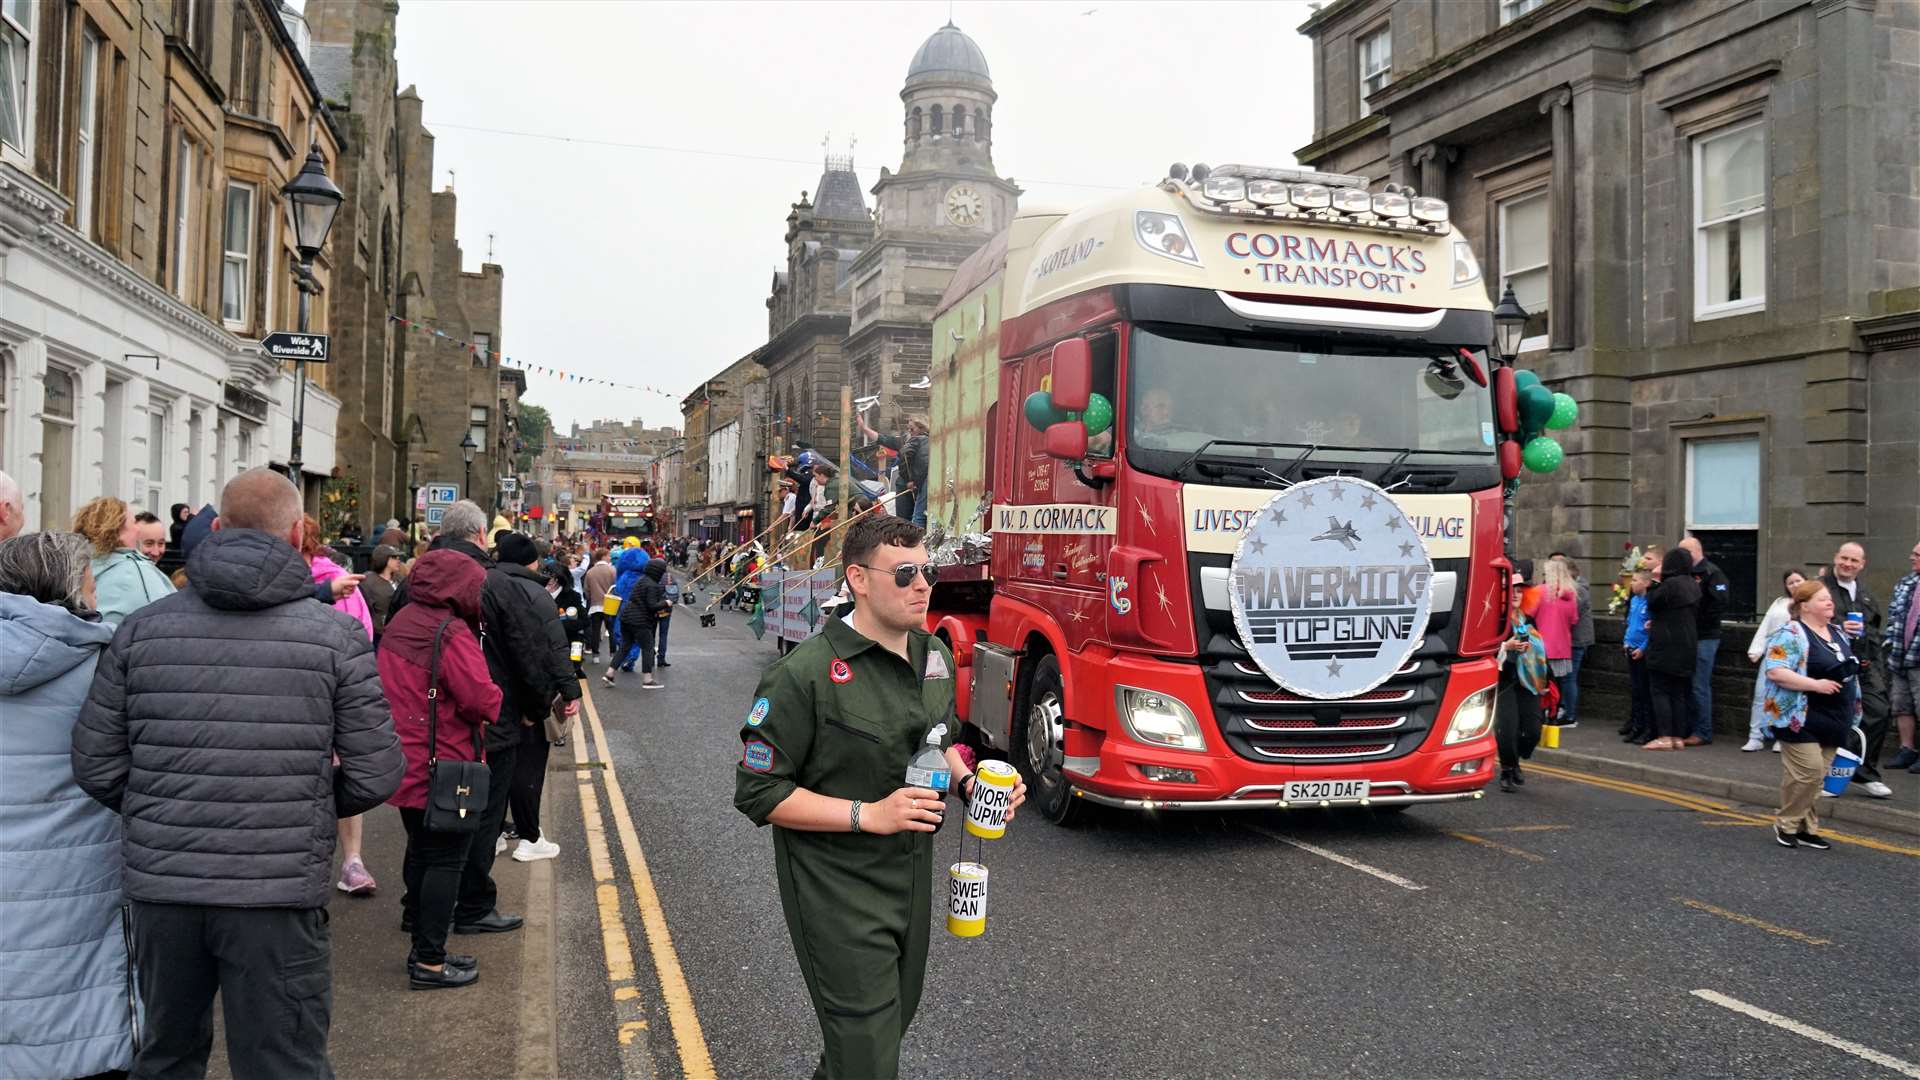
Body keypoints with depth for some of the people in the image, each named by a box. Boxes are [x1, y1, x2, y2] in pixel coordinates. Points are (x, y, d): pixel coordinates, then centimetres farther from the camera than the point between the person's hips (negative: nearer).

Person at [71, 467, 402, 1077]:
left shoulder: (143, 628, 1)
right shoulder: (337, 635, -7)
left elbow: (95, 765, 2)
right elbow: (376, 775, -7)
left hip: (160, 887, 3)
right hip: (278, 890, -3)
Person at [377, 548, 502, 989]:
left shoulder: (400, 623, 8)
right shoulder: (451, 633, -21)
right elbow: (483, 701, -22)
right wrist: (493, 698, -3)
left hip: (407, 763, 9)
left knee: (421, 853, 19)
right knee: (446, 861, 0)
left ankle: (424, 947, 29)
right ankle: (429, 962, 4)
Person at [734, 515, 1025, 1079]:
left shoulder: (935, 656, 2)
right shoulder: (805, 674, -21)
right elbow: (757, 792, -18)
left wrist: (967, 781, -2)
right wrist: (867, 815, -24)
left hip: (913, 878, 7)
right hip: (838, 890, -7)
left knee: (896, 1017, 24)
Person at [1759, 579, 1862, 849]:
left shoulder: (1837, 633, 15)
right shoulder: (1791, 634, -12)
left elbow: (1849, 670, 25)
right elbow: (1775, 672, -21)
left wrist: (1852, 711, 18)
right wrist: (1815, 685, -23)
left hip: (1833, 720, 8)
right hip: (1802, 719, -8)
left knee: (1816, 776, 10)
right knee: (1808, 771, -12)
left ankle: (1807, 828, 18)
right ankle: (1786, 824, 5)